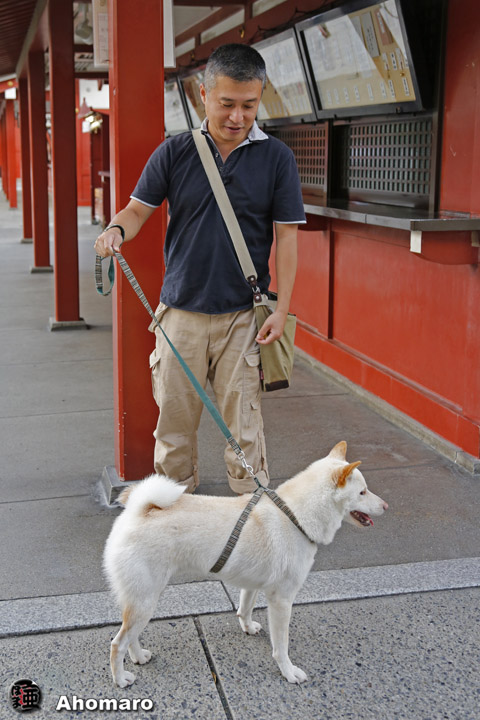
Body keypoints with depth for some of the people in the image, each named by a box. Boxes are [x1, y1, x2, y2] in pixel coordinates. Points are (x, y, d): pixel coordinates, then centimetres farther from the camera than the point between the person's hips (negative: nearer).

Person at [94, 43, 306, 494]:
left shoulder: (277, 158, 1)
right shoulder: (174, 152, 3)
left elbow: (286, 236, 1)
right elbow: (139, 208, 7)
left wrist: (282, 308, -5)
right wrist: (116, 229, -18)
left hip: (243, 314, -1)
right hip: (181, 311, 2)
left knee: (242, 423, 2)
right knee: (174, 415, 9)